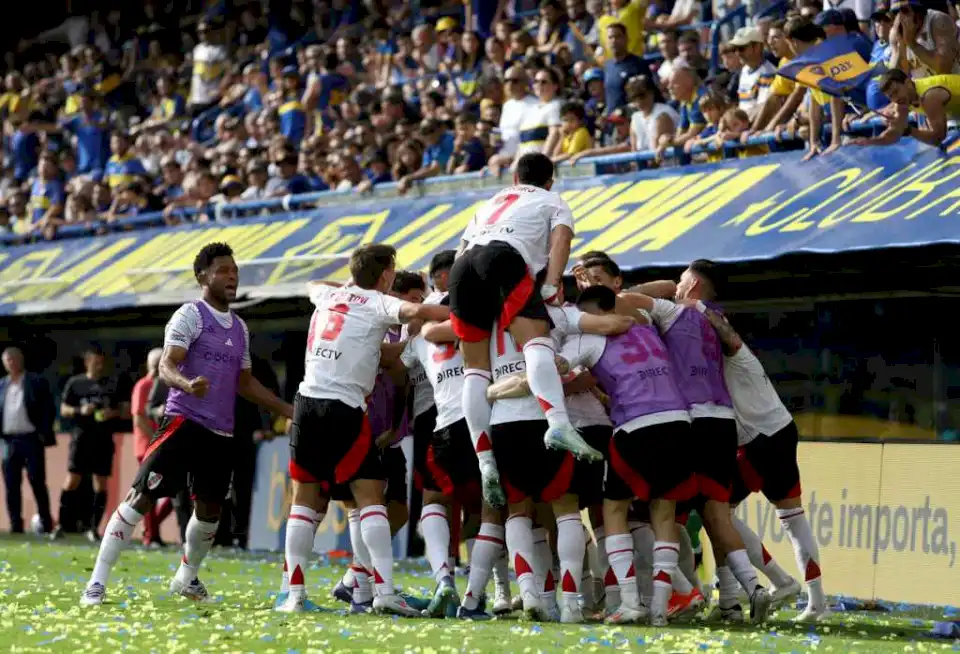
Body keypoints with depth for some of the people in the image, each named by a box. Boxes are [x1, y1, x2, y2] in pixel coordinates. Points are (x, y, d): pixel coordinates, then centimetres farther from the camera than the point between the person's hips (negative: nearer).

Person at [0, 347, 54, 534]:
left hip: (31, 439, -4)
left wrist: (44, 434, -10)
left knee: (37, 483, -3)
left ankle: (46, 524, 2)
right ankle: (16, 526, 7)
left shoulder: (37, 382, 1)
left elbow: (48, 409, -2)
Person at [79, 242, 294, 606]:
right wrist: (186, 383, -39)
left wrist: (289, 411, 20)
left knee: (210, 508, 11)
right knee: (142, 497, -11)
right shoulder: (190, 316, -6)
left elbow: (245, 383, 25)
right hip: (184, 422, -7)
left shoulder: (239, 328, 17)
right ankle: (97, 582, -10)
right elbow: (166, 366, -17)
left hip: (221, 432, 7)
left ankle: (186, 579, 32)